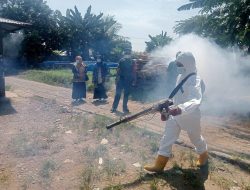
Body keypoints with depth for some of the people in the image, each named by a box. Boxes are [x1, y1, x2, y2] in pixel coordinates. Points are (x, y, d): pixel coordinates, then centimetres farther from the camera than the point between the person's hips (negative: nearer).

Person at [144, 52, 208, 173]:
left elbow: (195, 101, -44)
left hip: (190, 116, -7)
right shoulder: (181, 76, 0)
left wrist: (180, 109, -61)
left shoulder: (194, 81, -27)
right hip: (175, 114, 7)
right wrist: (172, 105, 19)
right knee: (167, 138, 6)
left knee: (195, 138, 19)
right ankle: (159, 165, 16)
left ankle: (204, 156, 51)